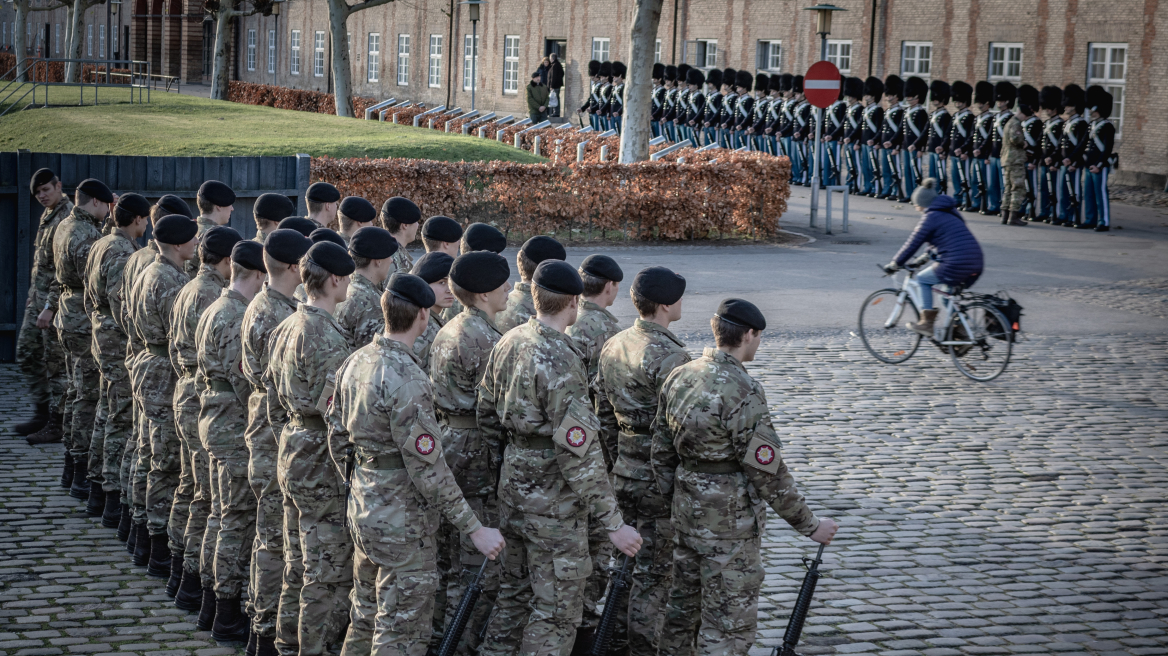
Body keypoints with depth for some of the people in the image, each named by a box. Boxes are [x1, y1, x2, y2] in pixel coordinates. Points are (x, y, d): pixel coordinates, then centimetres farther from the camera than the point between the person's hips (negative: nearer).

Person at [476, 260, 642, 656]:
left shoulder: (508, 344, 1)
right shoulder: (559, 361, -25)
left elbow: (487, 413, 13)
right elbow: (578, 452, -27)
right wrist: (613, 522, -24)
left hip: (512, 487, 9)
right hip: (553, 501, -8)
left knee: (516, 590, 23)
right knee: (557, 609, 3)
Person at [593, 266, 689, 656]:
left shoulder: (612, 347, 6)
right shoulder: (670, 357, -20)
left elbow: (603, 412, 13)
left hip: (624, 474, 8)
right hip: (661, 478, -8)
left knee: (632, 556, 20)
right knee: (654, 569, 2)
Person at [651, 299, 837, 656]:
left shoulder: (679, 377, 2)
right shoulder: (742, 391, -22)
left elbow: (661, 449, 10)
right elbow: (767, 471, -20)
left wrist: (668, 498, 23)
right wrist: (809, 524, -11)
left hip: (687, 514, 8)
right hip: (730, 522, -8)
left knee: (683, 604, 21)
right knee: (730, 624, 2)